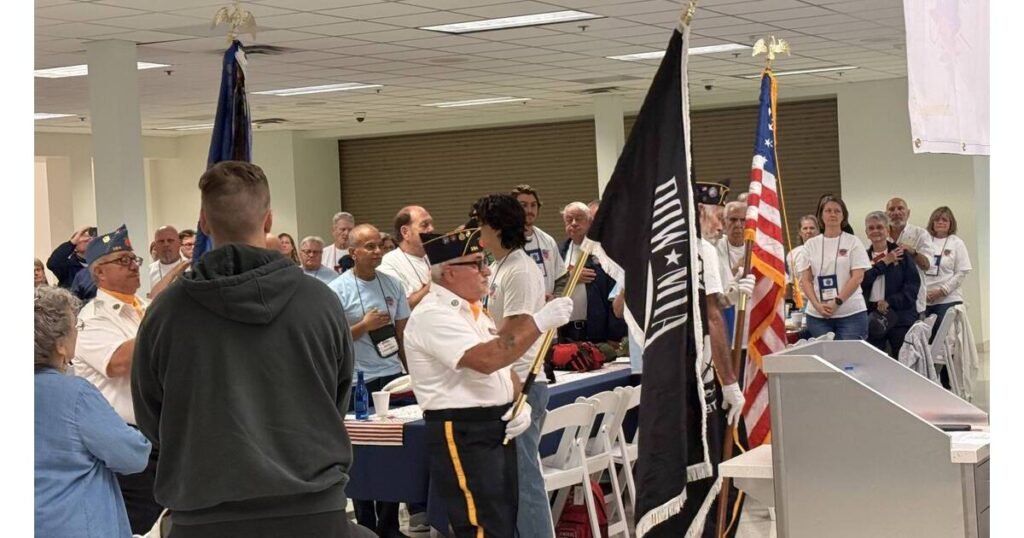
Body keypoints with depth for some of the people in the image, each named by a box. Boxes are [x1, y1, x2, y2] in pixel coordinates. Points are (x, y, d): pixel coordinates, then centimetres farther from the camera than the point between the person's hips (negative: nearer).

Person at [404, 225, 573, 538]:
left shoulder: (474, 312, 16)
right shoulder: (433, 315, -16)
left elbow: (504, 367, 20)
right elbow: (486, 360, -28)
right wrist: (539, 323, -25)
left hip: (498, 430, 10)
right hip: (462, 437, -10)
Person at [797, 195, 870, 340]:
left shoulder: (853, 243, 3)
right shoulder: (811, 244, 10)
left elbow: (858, 277, -3)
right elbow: (805, 280, 6)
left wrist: (837, 302, -12)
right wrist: (817, 305, -9)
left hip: (851, 313, -2)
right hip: (817, 315, 2)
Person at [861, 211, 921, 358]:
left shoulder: (901, 253, 3)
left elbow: (913, 284, -3)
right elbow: (861, 282, -6)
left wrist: (890, 302, -12)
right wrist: (883, 263, -7)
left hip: (900, 317, -2)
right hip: (872, 318, 2)